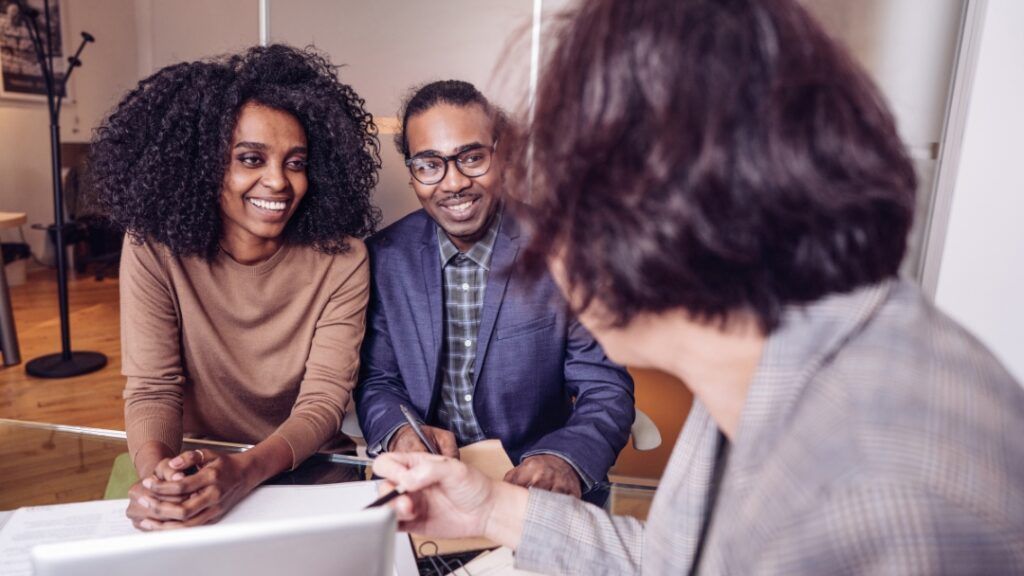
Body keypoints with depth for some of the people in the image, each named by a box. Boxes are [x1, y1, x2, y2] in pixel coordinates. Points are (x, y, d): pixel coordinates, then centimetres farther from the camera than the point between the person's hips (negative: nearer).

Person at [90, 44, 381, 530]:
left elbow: (324, 399, -14)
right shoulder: (154, 248, -9)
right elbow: (152, 389, -10)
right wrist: (157, 474, -29)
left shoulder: (341, 258, -11)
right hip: (194, 470, 2)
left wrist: (244, 471, -31)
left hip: (307, 470, -1)